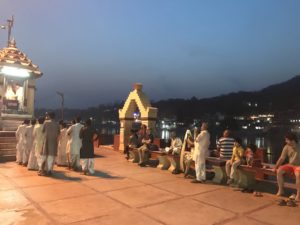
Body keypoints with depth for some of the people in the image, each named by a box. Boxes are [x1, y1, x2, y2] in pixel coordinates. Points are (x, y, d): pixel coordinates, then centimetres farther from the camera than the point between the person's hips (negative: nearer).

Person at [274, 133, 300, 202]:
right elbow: (282, 158, 2)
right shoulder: (287, 147, -2)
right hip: (290, 165, 5)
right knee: (279, 171, -19)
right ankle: (281, 191, -6)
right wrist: (275, 167, -3)